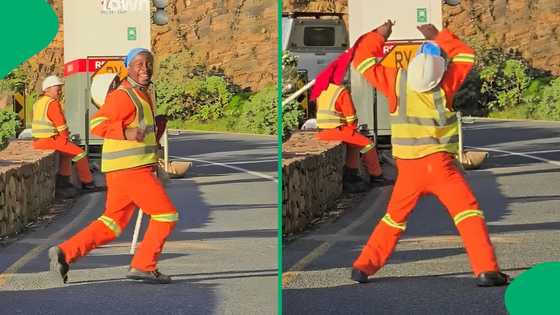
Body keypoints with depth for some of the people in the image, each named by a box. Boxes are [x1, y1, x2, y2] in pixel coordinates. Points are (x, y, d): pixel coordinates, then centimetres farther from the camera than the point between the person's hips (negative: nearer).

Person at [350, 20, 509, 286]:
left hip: (407, 167, 4)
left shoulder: (396, 81, -2)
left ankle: (363, 267, 21)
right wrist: (439, 37, 14)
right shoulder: (444, 84, -5)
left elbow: (363, 60, 10)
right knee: (468, 213, -5)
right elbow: (466, 55, 11)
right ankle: (486, 270, -17)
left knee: (394, 218, 21)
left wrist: (379, 35, 21)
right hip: (437, 163, -4)